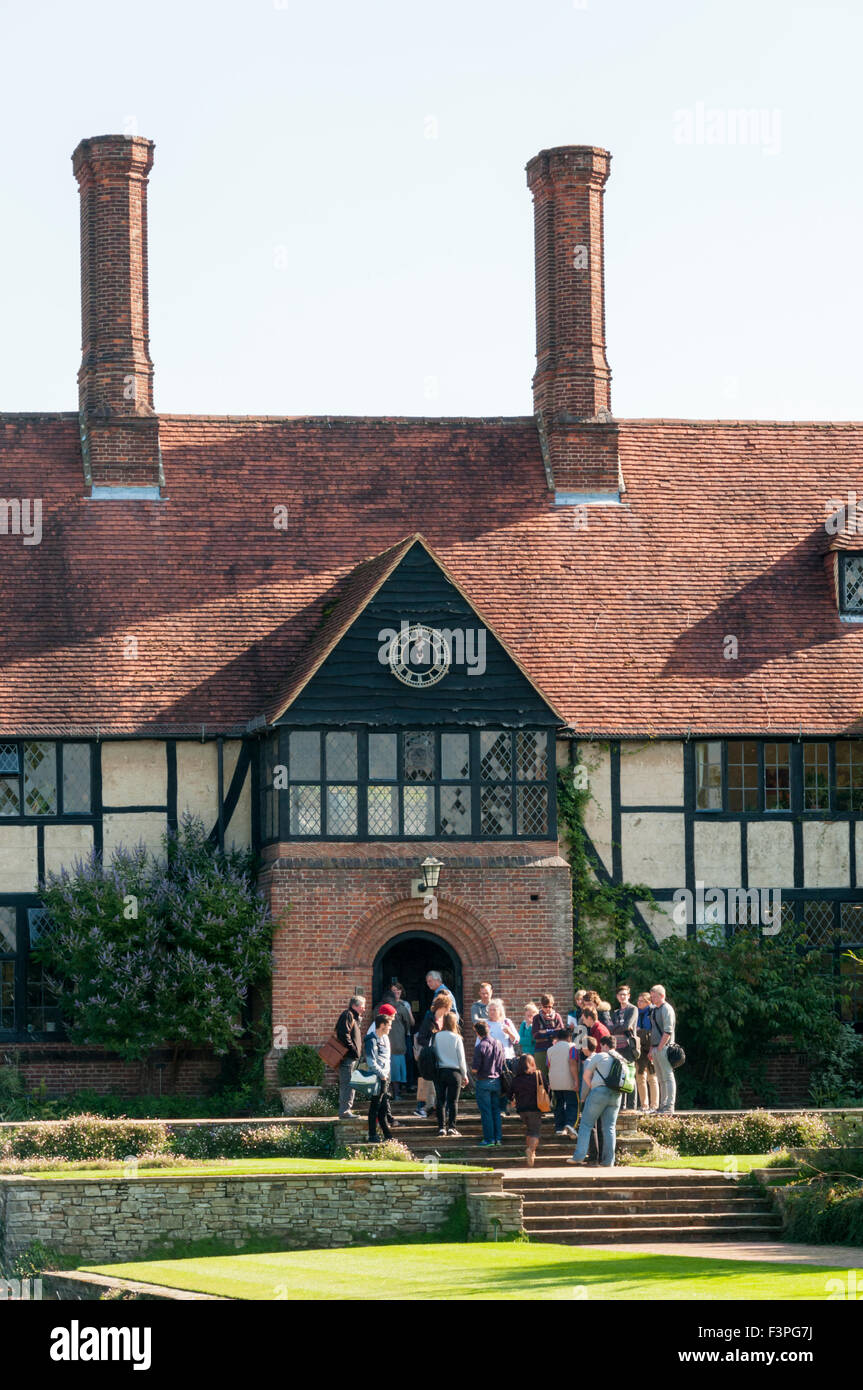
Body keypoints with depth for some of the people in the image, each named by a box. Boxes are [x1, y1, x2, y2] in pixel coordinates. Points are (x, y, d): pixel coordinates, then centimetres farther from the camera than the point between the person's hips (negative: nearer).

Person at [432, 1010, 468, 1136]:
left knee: (440, 1101, 8)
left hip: (439, 1072, 2)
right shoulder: (456, 1038, -8)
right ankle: (451, 1127, 0)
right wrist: (464, 1075, 7)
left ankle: (441, 1127, 7)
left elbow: (434, 1055, 1)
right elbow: (461, 1058, -3)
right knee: (453, 1101, 4)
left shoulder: (436, 1037, -3)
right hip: (454, 1072, -2)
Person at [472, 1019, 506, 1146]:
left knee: (486, 1112, 1)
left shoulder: (480, 1047, -17)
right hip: (497, 1081, 6)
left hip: (484, 1082, -6)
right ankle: (498, 1137, 15)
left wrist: (472, 1067, 5)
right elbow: (502, 1064, 9)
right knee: (496, 1110, 14)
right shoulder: (498, 1044, 2)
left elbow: (475, 1069, -16)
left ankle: (489, 1139, 2)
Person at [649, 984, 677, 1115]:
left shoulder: (667, 1009, -9)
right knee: (661, 1079, 10)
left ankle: (669, 1106, -11)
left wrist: (660, 1047, -16)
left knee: (668, 1077, -9)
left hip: (664, 1048, -9)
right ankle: (663, 1105, 14)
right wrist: (651, 1049, 17)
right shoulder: (654, 1010, 18)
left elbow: (668, 1032, -15)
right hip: (656, 1048, 9)